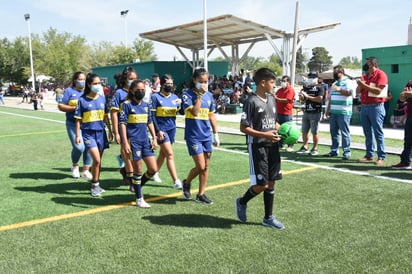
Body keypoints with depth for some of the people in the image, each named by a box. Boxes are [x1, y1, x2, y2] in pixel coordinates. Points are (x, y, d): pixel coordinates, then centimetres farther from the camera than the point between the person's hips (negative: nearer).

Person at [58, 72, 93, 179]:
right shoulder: (69, 91, 3)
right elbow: (60, 106, -3)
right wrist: (75, 108, -13)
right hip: (73, 124, -4)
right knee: (79, 147, -14)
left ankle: (86, 171, 14)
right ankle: (75, 166, 17)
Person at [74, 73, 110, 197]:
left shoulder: (102, 98, 6)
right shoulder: (82, 100, -5)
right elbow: (78, 119, -2)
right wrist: (78, 135, -5)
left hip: (101, 132, 4)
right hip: (88, 133, -4)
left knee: (98, 161, 11)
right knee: (96, 160, -14)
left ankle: (96, 184, 25)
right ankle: (94, 186, 3)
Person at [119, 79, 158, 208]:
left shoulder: (146, 105, 12)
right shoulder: (127, 105, -6)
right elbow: (122, 124, -10)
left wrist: (154, 138, 10)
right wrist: (125, 143, -16)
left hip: (145, 141, 6)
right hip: (133, 141, -6)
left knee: (153, 169, 4)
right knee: (138, 170, 3)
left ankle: (138, 186, 29)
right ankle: (139, 198, 18)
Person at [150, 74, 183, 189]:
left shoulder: (175, 97, 9)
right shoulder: (155, 97, -5)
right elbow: (152, 115, -8)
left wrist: (180, 104, -13)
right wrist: (158, 130, -13)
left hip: (172, 128, 5)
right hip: (161, 129, -5)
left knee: (163, 153, 15)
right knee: (170, 154, -9)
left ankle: (155, 173, 34)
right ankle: (176, 181, -8)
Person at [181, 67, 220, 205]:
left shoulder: (209, 95, 7)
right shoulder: (188, 94, -8)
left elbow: (211, 116, 13)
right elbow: (194, 112, -21)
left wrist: (216, 133, 11)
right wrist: (200, 95, -18)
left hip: (206, 135, 5)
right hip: (193, 136, -5)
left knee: (206, 166, 7)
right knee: (200, 166, -7)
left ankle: (201, 194, 19)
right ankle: (187, 183, 22)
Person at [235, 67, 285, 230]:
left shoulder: (272, 99, 11)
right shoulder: (252, 102, -13)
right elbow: (243, 128, -14)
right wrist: (264, 135, -20)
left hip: (272, 146, 7)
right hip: (257, 147, -7)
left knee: (271, 183, 10)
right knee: (261, 184, -6)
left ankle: (268, 218, 22)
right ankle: (242, 202, 23)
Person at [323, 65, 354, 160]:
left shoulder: (347, 82, -3)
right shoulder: (334, 83, 21)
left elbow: (349, 92, -18)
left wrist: (339, 89, -28)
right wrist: (327, 109, 19)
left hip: (343, 112, -8)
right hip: (333, 112, 8)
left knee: (344, 132, -5)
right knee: (333, 132, 9)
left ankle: (347, 152, -1)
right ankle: (334, 150, 17)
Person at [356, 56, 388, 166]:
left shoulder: (380, 74, -6)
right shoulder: (364, 76, 17)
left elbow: (378, 91, -16)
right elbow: (358, 91, 16)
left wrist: (364, 85, -13)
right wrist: (360, 86, -4)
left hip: (376, 107, -7)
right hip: (364, 107, 7)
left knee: (378, 133, -5)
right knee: (367, 133, 9)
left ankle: (381, 157, -2)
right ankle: (369, 155, 14)